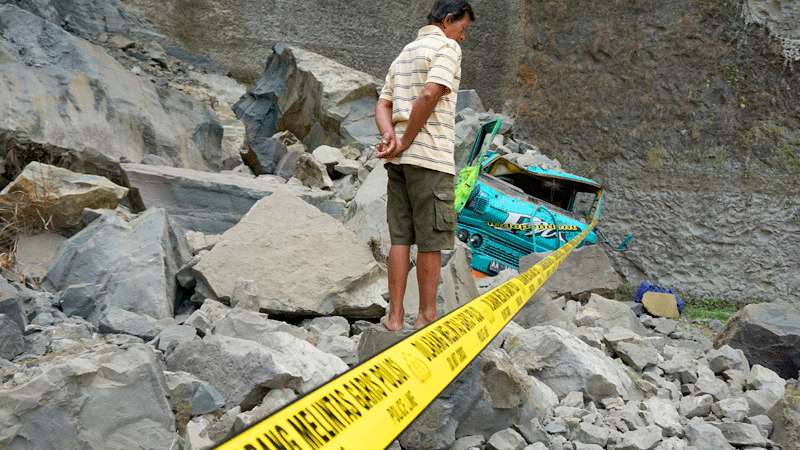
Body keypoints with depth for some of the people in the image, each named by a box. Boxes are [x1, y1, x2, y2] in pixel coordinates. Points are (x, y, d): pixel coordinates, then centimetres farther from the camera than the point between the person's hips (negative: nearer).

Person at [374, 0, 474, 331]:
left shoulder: (404, 53, 23)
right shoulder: (447, 47, -3)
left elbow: (383, 105, 13)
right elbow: (430, 94, -19)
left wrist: (390, 136, -4)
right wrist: (407, 142, -12)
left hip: (399, 159, 8)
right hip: (431, 158, -8)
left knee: (400, 237, 8)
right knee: (431, 240, 0)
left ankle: (395, 315, 10)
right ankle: (427, 316, 8)